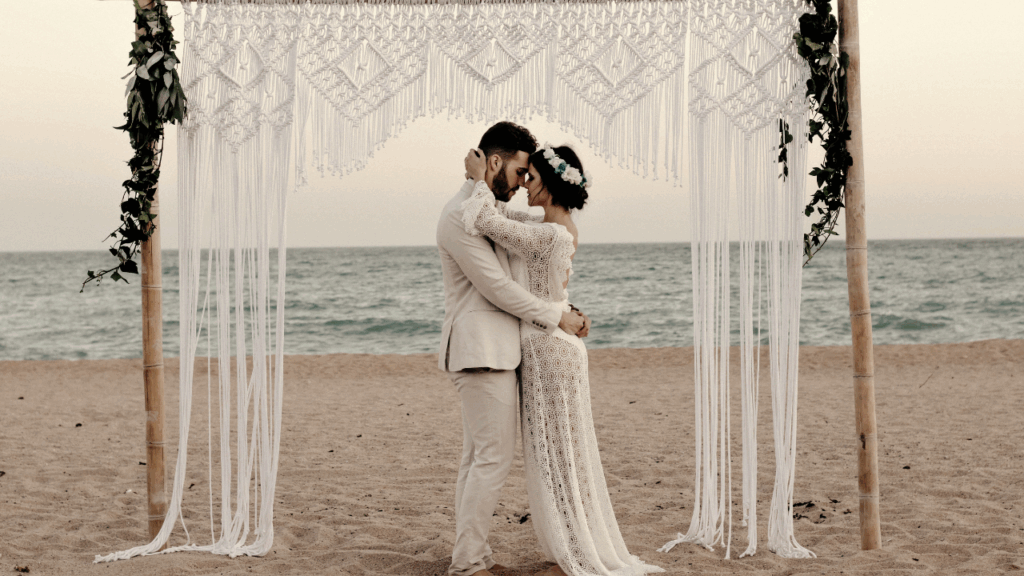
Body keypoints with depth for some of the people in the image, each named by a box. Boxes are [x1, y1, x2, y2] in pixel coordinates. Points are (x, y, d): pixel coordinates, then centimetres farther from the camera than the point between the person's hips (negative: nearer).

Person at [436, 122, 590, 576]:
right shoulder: (460, 215, -15)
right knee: (493, 458, -8)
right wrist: (557, 318, -9)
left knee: (477, 457, 11)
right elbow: (497, 288, -17)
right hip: (481, 351, -10)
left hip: (489, 350, 10)